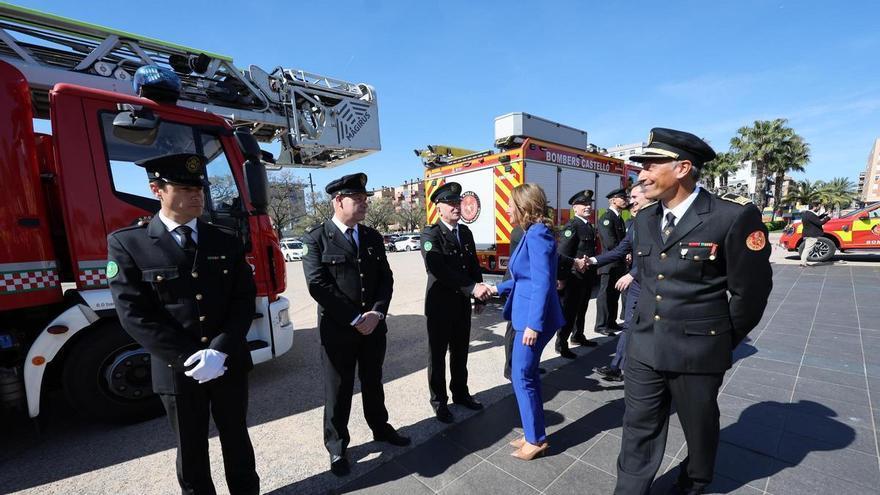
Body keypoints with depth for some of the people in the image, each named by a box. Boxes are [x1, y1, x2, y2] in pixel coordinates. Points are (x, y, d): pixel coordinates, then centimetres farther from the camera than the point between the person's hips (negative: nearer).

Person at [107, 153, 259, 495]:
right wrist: (187, 358, -17)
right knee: (191, 448, 19)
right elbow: (135, 314, -11)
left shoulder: (227, 242, 0)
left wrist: (219, 351, -17)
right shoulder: (126, 243, -6)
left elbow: (244, 300, -5)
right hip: (177, 370, -2)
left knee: (236, 437, 20)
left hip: (231, 363, 2)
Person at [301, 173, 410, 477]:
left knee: (373, 382, 21)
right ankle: (337, 448, 34)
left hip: (374, 326, 4)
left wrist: (376, 313, -12)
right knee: (338, 391, 12)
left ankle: (380, 428, 43)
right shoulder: (316, 239, -8)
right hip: (337, 330, -4)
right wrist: (354, 319, -17)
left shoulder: (373, 238, 6)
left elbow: (386, 278, 3)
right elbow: (318, 285, -16)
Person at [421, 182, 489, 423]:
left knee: (460, 352, 19)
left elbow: (474, 265, 12)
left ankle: (460, 393, 39)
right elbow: (437, 269, -27)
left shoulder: (466, 232, 7)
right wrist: (472, 288, -30)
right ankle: (439, 401, 29)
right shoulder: (430, 234, -14)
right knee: (438, 354, 11)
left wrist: (479, 296, 8)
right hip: (440, 304, -6)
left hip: (463, 303, 6)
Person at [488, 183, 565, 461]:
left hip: (534, 318, -10)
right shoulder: (531, 233, 12)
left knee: (522, 378, 2)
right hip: (528, 315, 10)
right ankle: (535, 434, 33)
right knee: (528, 375, 17)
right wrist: (499, 288, 23)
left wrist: (534, 324, -23)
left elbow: (542, 282, -23)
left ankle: (536, 440, 21)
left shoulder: (537, 234, -18)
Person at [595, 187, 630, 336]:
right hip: (609, 264, -9)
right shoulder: (606, 218, -13)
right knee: (605, 295, -1)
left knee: (615, 295, 14)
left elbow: (623, 240, 19)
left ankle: (611, 322, 25)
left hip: (619, 264, 9)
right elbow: (610, 243, -21)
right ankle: (601, 325, 7)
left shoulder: (619, 218, 16)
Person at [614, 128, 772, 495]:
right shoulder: (644, 220, 3)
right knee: (639, 428, 13)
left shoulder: (734, 216, -14)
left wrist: (722, 342, 3)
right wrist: (651, 324, 14)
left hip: (697, 350, -3)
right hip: (643, 345, 4)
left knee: (699, 427, 22)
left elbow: (751, 291, -7)